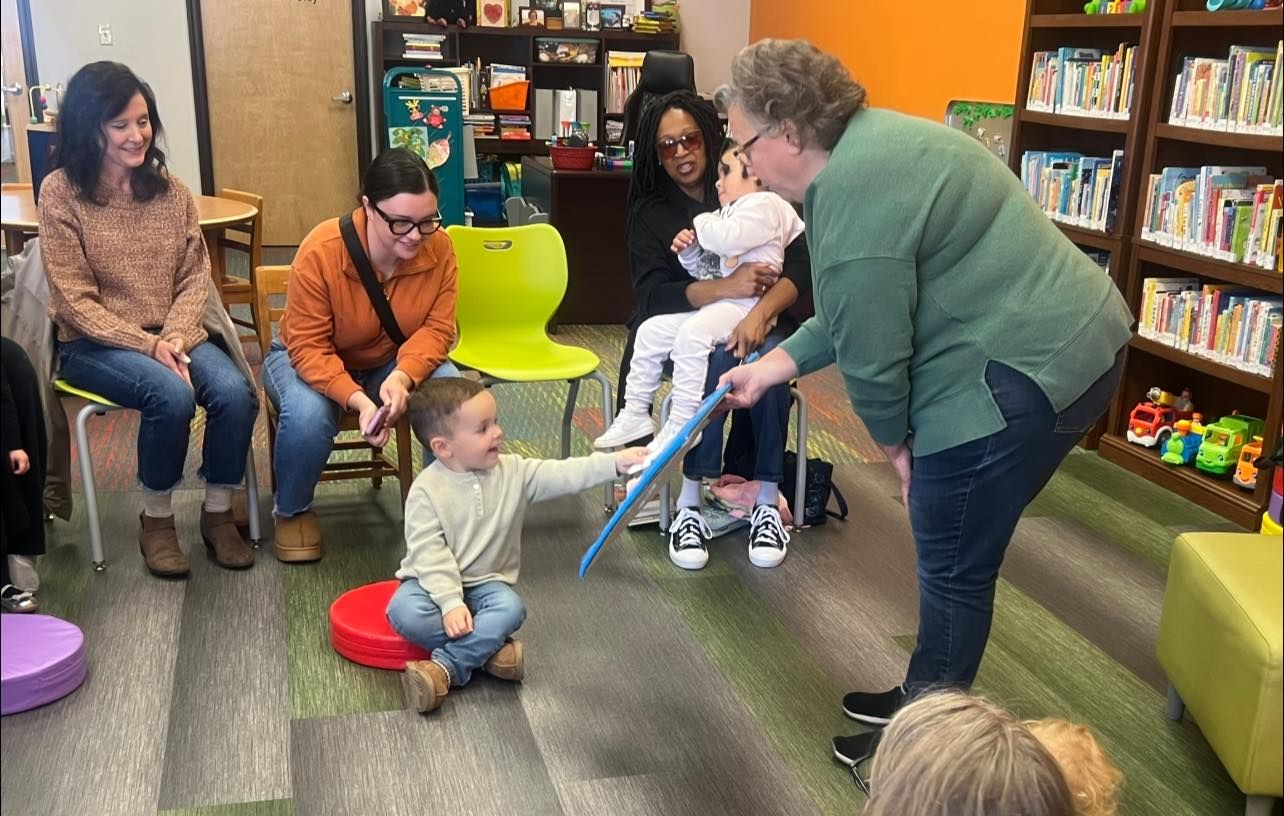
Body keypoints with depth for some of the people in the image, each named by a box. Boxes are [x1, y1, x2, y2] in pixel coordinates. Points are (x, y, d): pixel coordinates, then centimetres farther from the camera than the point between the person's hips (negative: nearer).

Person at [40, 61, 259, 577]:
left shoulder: (169, 188, 4)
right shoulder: (61, 192, -8)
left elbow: (196, 276, 3)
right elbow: (75, 300, -10)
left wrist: (174, 336, -15)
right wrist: (146, 345, -20)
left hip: (172, 334, 4)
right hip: (94, 343, -4)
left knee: (235, 392, -25)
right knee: (171, 393, -32)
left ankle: (218, 513, -3)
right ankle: (156, 518, -8)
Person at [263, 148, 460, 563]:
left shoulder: (439, 247, -20)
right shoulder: (320, 251, -29)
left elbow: (437, 327, -16)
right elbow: (308, 347, -27)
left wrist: (403, 376, -36)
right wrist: (358, 399, -43)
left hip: (398, 361, 3)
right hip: (314, 360, -2)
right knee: (307, 415, -35)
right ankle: (293, 511, -3)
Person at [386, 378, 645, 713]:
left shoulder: (513, 472, -4)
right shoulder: (426, 490, -15)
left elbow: (563, 475, -11)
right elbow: (429, 553, -19)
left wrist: (615, 462, -23)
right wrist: (451, 603, -28)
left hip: (486, 582, 2)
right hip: (435, 582, -2)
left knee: (511, 608, -29)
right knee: (405, 611, -31)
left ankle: (445, 667, -26)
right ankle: (488, 648, -19)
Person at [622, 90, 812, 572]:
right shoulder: (650, 212, -2)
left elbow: (801, 265, -14)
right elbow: (652, 296, -15)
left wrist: (761, 311, -32)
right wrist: (727, 287, -29)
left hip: (759, 321, 0)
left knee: (764, 355, -33)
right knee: (722, 357, -34)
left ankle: (766, 502, -23)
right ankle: (690, 504, -28)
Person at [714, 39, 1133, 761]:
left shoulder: (853, 193, -21)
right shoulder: (869, 145, 12)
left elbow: (870, 351, -17)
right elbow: (861, 310, 19)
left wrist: (894, 438, 0)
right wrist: (774, 365, 20)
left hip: (1023, 372, -10)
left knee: (953, 568, 4)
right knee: (954, 557, 20)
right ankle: (927, 700, 36)